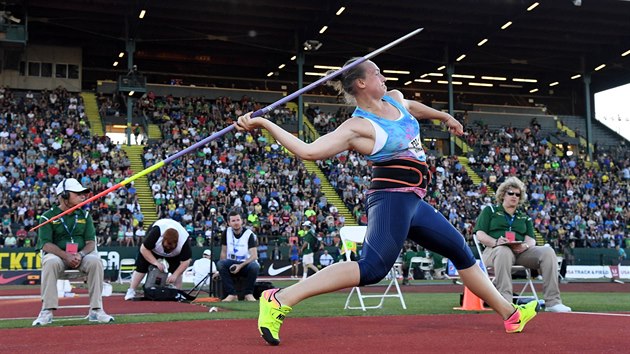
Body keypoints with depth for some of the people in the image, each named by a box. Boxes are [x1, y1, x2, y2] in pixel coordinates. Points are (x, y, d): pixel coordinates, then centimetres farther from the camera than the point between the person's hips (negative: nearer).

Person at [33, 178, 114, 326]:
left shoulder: (84, 215, 11)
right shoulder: (48, 216, 1)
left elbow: (91, 242, 4)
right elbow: (46, 244, -9)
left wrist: (80, 255, -19)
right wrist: (66, 256, -24)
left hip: (82, 254, 2)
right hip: (57, 254, -2)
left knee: (96, 261, -29)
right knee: (50, 262, -36)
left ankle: (96, 310, -26)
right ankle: (47, 312, -31)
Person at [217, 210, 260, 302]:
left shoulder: (249, 234, -10)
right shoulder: (226, 233, 1)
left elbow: (254, 256, -17)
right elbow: (224, 252, 7)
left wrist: (240, 266, -28)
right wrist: (224, 268, -7)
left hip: (246, 264, -3)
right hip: (232, 263, 3)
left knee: (254, 266, -36)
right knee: (221, 263, -29)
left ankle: (248, 293, -16)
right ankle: (232, 294, -24)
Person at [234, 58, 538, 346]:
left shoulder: (395, 99, 11)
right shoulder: (357, 127, -13)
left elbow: (413, 107, 37)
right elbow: (308, 150, -21)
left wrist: (445, 116, 49)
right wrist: (265, 124, -27)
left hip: (412, 203, 10)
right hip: (392, 199, -10)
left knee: (461, 251, 19)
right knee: (372, 268, -27)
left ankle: (510, 313, 35)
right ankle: (280, 299, -31)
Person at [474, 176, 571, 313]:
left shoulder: (524, 217, 29)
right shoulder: (490, 210, 19)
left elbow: (531, 239, 13)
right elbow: (480, 234, 5)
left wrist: (525, 245, -13)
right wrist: (496, 242, -16)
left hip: (521, 252, 4)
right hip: (495, 250, -4)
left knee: (547, 251, -24)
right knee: (504, 252, -41)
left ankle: (552, 302, -31)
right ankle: (505, 301, -47)